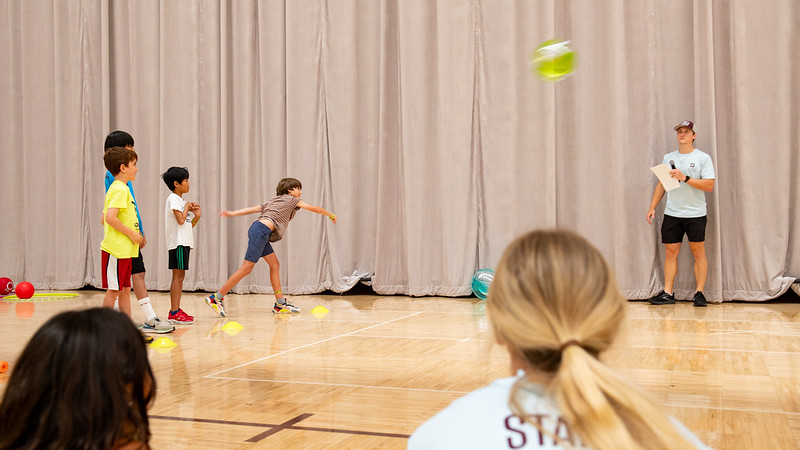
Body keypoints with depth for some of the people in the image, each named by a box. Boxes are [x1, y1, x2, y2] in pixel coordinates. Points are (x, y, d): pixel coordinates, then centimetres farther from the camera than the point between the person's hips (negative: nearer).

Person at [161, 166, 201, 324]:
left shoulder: (181, 200, 21)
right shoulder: (173, 198, -8)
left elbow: (189, 225, 21)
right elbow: (181, 220, -20)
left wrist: (197, 216, 5)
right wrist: (187, 207, -5)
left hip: (184, 242, 10)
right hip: (177, 243, -10)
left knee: (180, 276, 10)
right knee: (178, 276, -10)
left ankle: (176, 310, 13)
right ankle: (174, 313, -10)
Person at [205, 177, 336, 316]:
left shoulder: (274, 201, 29)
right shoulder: (292, 200, 10)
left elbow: (253, 208, 19)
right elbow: (316, 208, 14)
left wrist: (232, 213, 16)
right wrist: (331, 215, 27)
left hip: (259, 231, 9)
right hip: (261, 230, -9)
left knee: (274, 265, 10)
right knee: (247, 268, -11)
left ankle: (280, 304, 10)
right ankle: (216, 298, -10)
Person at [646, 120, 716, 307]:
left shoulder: (703, 158, 0)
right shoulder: (668, 157, 12)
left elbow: (709, 185, -9)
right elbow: (661, 184, 16)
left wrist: (685, 178, -17)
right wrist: (652, 207, 9)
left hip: (696, 214, -3)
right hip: (672, 214, 3)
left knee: (698, 252, 2)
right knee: (670, 252, 3)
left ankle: (699, 293, 7)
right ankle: (668, 293, 5)